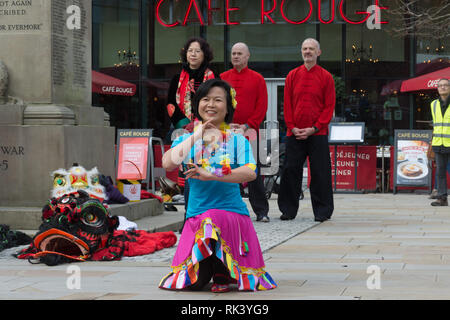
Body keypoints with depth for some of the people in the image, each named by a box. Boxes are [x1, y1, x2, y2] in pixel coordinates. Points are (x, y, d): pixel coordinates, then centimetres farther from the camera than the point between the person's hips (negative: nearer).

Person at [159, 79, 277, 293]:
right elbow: (167, 163, -11)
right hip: (196, 214, 2)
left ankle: (222, 275, -9)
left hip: (231, 211, -2)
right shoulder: (186, 140, 9)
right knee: (194, 282, -13)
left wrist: (211, 175, -24)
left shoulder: (237, 140, 3)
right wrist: (195, 136, -14)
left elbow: (250, 173, -15)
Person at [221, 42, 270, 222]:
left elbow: (262, 106, 0)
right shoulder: (222, 78, 10)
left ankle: (261, 211, 3)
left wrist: (247, 126, -9)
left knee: (254, 172, -2)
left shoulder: (257, 79, 5)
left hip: (250, 132, -2)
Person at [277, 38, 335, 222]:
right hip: (294, 134, 2)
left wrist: (314, 128, -10)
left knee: (320, 173, -2)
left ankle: (322, 211, 7)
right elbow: (287, 104, 8)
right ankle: (288, 210, 11)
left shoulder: (326, 77, 3)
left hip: (317, 133, -2)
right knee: (290, 170, 1)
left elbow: (329, 106, -1)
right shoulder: (292, 76, 9)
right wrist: (292, 127, -4)